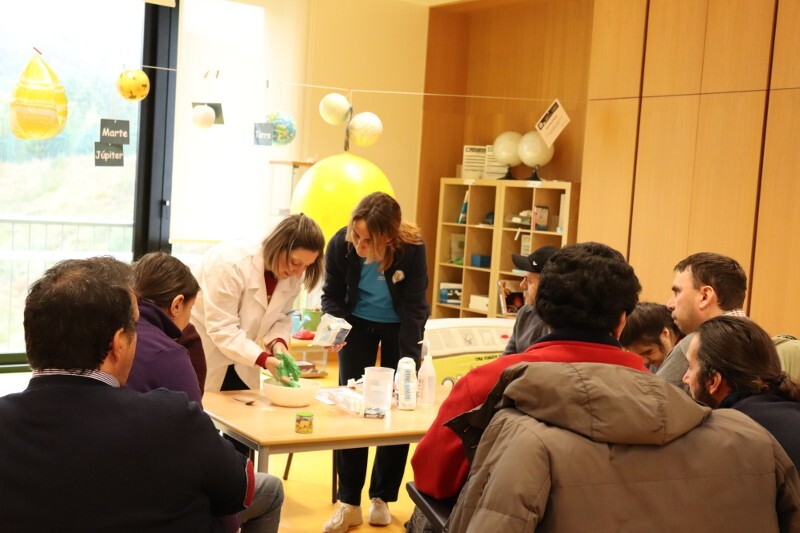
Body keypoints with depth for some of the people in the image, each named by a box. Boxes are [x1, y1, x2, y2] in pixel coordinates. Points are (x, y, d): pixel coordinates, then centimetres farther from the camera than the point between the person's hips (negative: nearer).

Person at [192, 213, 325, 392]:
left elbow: (281, 318, 1)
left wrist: (278, 343, -21)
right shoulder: (231, 264, -29)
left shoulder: (293, 276, -9)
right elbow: (222, 329, -29)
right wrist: (264, 359, -37)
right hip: (201, 356, -5)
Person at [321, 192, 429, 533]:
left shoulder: (412, 249, -31)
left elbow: (413, 307, -21)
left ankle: (382, 498, 16)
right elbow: (331, 295, -9)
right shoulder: (340, 244, -26)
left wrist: (405, 365, -24)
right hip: (358, 324, 1)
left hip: (400, 327, -1)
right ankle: (349, 503, 5)